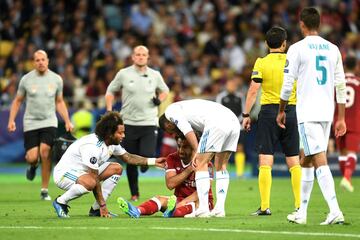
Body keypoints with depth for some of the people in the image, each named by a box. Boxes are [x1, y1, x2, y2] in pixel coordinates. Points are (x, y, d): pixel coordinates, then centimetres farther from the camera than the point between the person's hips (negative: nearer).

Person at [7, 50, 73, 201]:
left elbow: (59, 102, 15)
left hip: (49, 122, 0)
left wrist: (67, 122, 7)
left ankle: (44, 190, -5)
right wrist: (11, 120, 0)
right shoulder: (26, 79, 1)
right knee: (32, 157, -10)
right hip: (30, 123, 0)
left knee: (45, 152, -17)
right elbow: (18, 101, 10)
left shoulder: (56, 79, 4)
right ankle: (33, 166, 31)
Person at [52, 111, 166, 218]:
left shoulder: (113, 143, -2)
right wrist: (103, 205, -23)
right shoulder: (92, 146, -30)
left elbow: (128, 157, 16)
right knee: (89, 183, -40)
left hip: (83, 171, 10)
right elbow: (95, 179, -27)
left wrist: (154, 161, 8)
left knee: (117, 169, 3)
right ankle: (60, 202, -13)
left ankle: (96, 209, 1)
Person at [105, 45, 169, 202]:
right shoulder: (123, 74, 2)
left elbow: (164, 90, 22)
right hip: (129, 123, 0)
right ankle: (134, 193, 16)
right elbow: (110, 91, 12)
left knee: (148, 156, -15)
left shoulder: (155, 75, 6)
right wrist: (109, 110, 1)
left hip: (149, 123, 0)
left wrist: (159, 99, 1)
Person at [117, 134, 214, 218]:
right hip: (180, 199, 3)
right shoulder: (172, 159, 0)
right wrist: (189, 169, -18)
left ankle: (173, 212, -71)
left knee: (199, 202, -38)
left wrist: (182, 203, -30)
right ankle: (136, 211, -56)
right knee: (161, 199, -24)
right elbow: (170, 184, -11)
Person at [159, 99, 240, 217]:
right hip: (233, 120, 8)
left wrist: (196, 152, -3)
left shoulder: (171, 110, 16)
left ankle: (203, 209, -2)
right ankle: (220, 208, 14)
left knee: (200, 164, 1)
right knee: (221, 166, 17)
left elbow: (187, 131, -1)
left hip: (217, 123, -8)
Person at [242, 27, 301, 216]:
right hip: (291, 111, 3)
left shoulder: (261, 63, -3)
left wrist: (246, 115, -1)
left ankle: (265, 206, -9)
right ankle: (300, 205, 7)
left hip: (269, 111, -3)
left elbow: (253, 90, -7)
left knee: (265, 162, -3)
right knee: (294, 163, 8)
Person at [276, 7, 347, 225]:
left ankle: (335, 211, -24)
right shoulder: (333, 49, 10)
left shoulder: (297, 49, -5)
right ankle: (302, 213, 20)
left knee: (320, 162, -12)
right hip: (327, 113, 6)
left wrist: (281, 111, 9)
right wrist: (341, 118, 14)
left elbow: (288, 85, -5)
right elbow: (341, 86, 10)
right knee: (307, 161, 16)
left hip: (307, 113, -6)